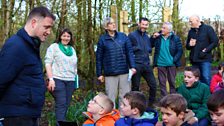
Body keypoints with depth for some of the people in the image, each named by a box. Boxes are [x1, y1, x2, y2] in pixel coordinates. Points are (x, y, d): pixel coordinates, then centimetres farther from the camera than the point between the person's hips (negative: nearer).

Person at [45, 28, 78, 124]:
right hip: (58, 80, -5)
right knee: (61, 104, -11)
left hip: (70, 81, 5)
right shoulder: (54, 47, 2)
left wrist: (76, 79, 16)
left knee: (66, 105, 5)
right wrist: (51, 79, -14)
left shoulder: (72, 49, 20)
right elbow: (48, 63, -5)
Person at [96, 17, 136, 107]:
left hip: (124, 72, 1)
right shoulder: (102, 39, 2)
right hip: (109, 74, -1)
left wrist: (132, 66, -8)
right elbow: (99, 57, 4)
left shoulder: (123, 36, 6)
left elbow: (130, 52, 4)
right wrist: (99, 74, 2)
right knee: (111, 97, 4)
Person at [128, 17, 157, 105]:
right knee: (135, 86, 3)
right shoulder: (132, 35, -4)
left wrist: (148, 50, 7)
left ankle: (151, 103, 20)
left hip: (146, 64, 6)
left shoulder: (147, 37, 16)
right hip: (136, 65, -6)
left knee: (153, 84, 4)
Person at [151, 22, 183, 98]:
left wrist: (174, 60, -11)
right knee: (162, 82, 6)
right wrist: (153, 37, -6)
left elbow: (180, 50, -3)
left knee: (172, 82, 9)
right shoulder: (158, 37, 2)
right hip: (160, 64, 2)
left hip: (171, 64, -2)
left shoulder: (175, 38, -5)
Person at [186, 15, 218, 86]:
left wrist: (206, 50, -12)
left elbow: (215, 42, -4)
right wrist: (189, 45, -2)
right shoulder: (191, 31, 15)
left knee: (206, 78, -11)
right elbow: (187, 46, 22)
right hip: (194, 60, 5)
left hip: (205, 59, -5)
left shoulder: (208, 28, 0)